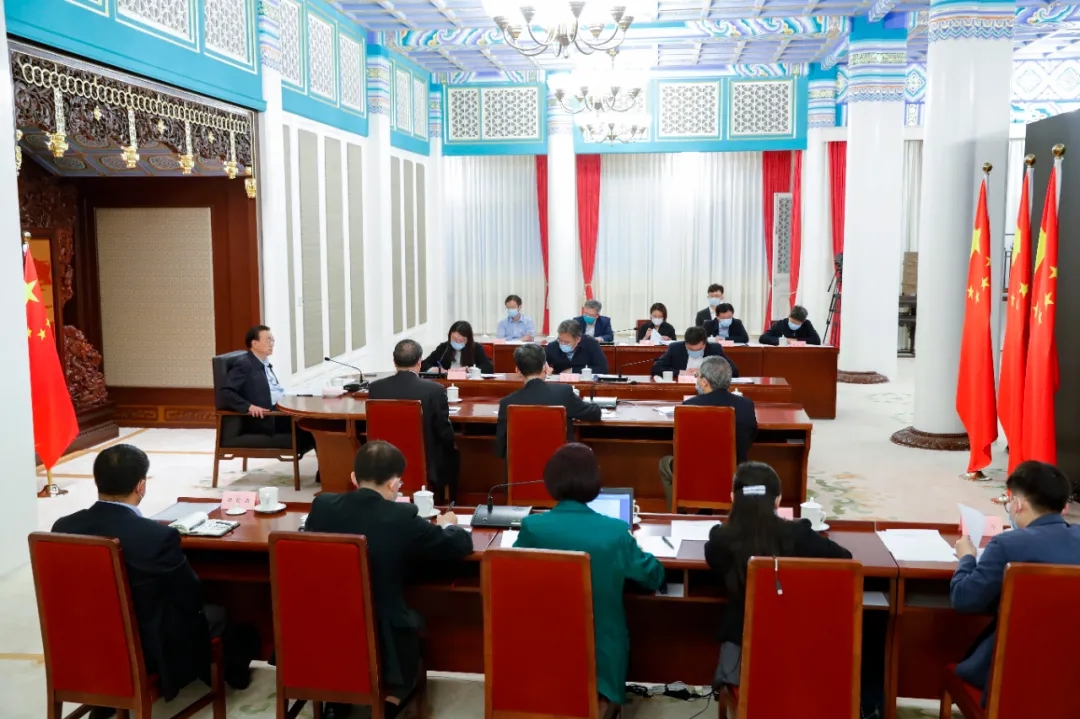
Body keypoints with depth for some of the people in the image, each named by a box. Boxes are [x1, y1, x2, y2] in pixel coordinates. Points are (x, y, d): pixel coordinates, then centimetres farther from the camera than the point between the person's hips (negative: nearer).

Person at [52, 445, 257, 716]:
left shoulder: (62, 527, -12)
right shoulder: (158, 536, -27)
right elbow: (192, 600, -14)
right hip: (147, 651, -5)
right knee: (216, 615, 21)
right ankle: (234, 671, 47)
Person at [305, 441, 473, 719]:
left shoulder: (322, 506, -7)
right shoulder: (401, 517, -18)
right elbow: (461, 545, -8)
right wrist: (448, 525, 16)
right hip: (381, 640, -3)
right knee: (416, 620, 28)